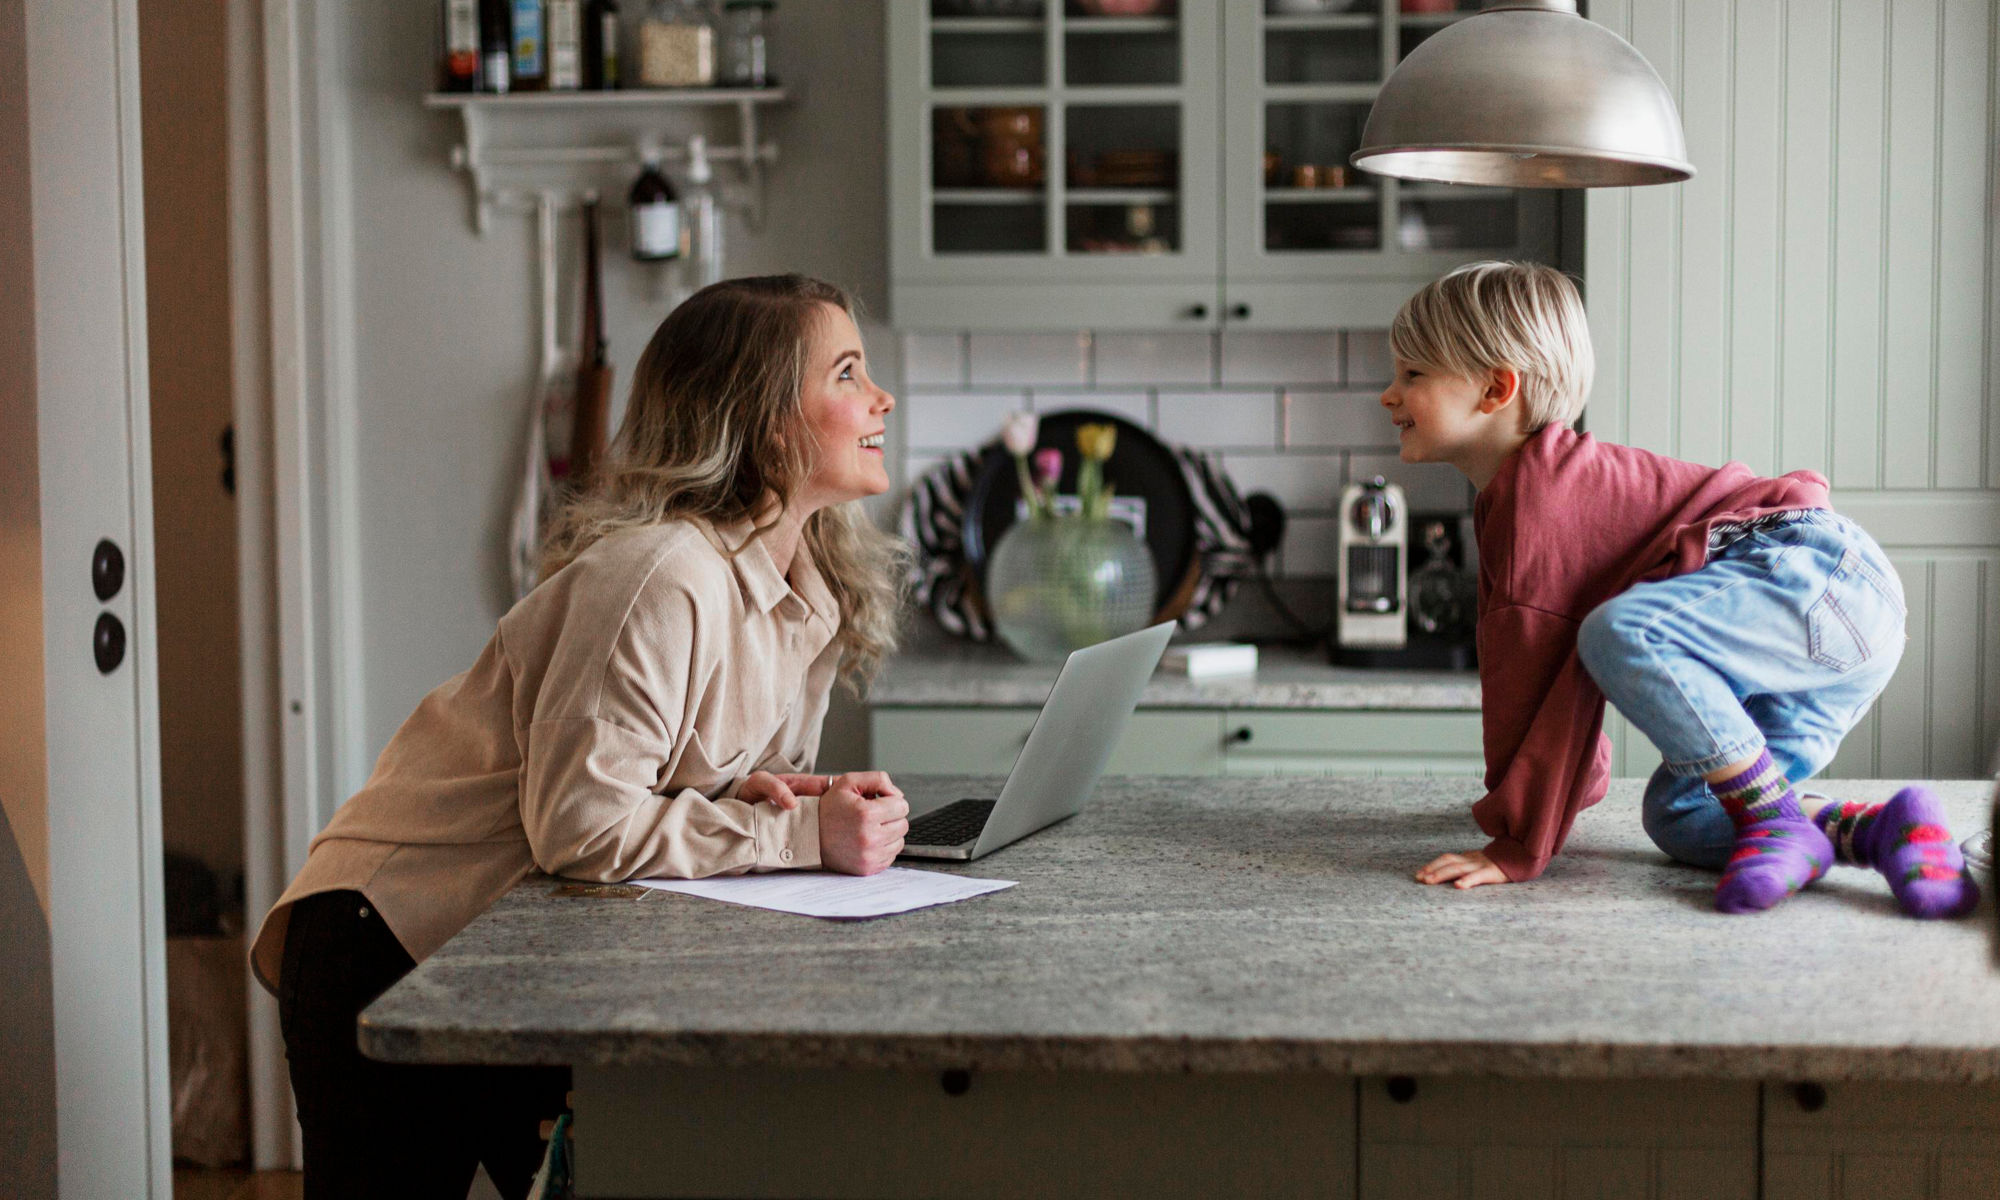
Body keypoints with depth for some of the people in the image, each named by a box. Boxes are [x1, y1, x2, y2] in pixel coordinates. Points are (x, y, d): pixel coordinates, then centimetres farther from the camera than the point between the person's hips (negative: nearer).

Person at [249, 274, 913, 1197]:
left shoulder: (817, 593, 2)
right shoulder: (661, 576, -27)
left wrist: (744, 794, -12)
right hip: (394, 939, -8)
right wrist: (801, 833, -30)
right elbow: (578, 821, -30)